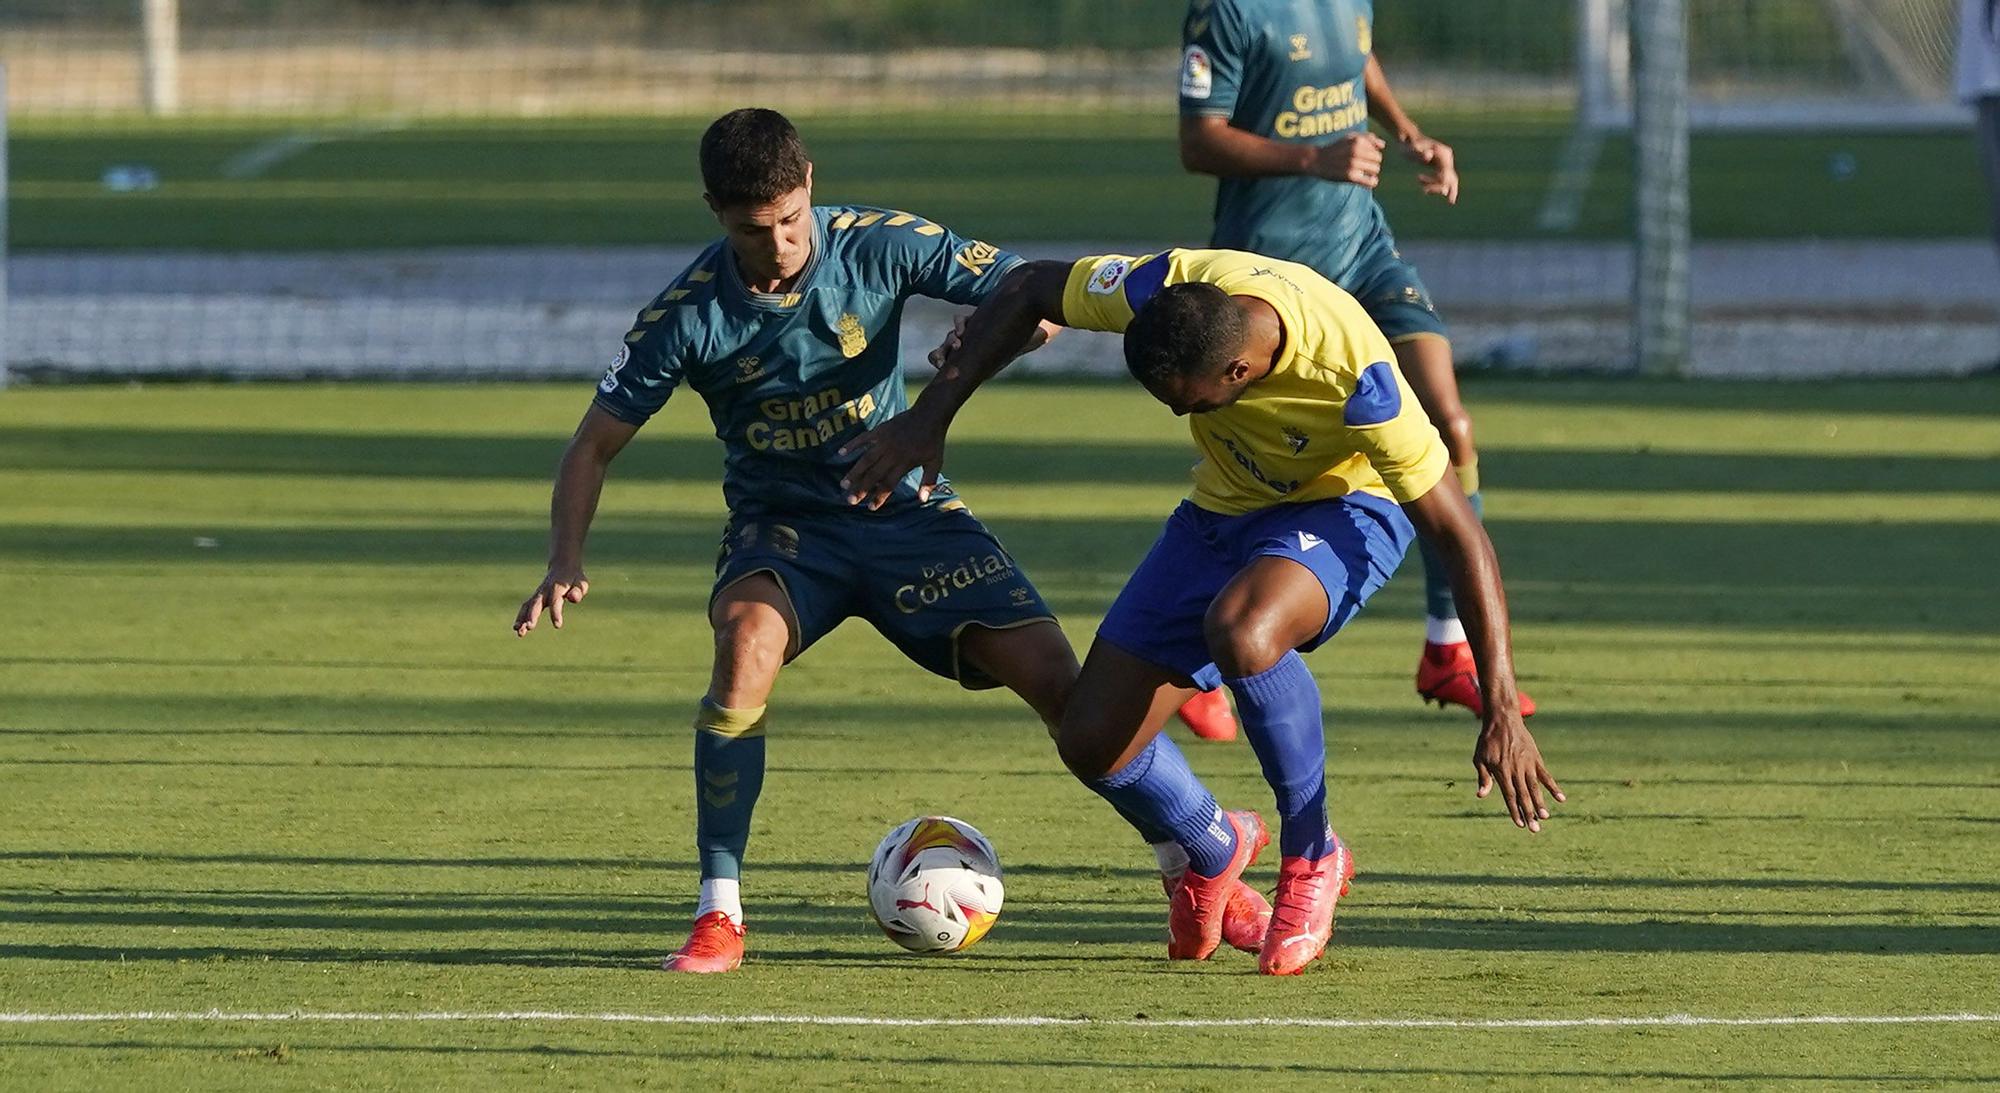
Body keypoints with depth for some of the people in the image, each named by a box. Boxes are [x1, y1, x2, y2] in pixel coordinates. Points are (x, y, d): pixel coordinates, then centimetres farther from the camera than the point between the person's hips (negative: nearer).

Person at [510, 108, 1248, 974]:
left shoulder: (879, 246, -13)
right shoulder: (689, 315, -14)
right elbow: (595, 445, -6)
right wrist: (566, 563, -22)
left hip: (906, 510, 1)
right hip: (782, 526, -1)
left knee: (1055, 675, -11)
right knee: (747, 642, -34)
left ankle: (1192, 873, 9)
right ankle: (719, 915, -25)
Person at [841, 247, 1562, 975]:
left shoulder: (1357, 381, -37)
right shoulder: (1169, 292, -27)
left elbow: (1458, 535, -29)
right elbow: (1026, 290, -8)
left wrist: (1502, 712, -29)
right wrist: (929, 418, -11)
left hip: (1344, 509, -5)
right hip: (1221, 510, 5)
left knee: (1240, 633, -39)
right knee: (1092, 743, -7)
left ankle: (1311, 860, -15)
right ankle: (1214, 853, 27)